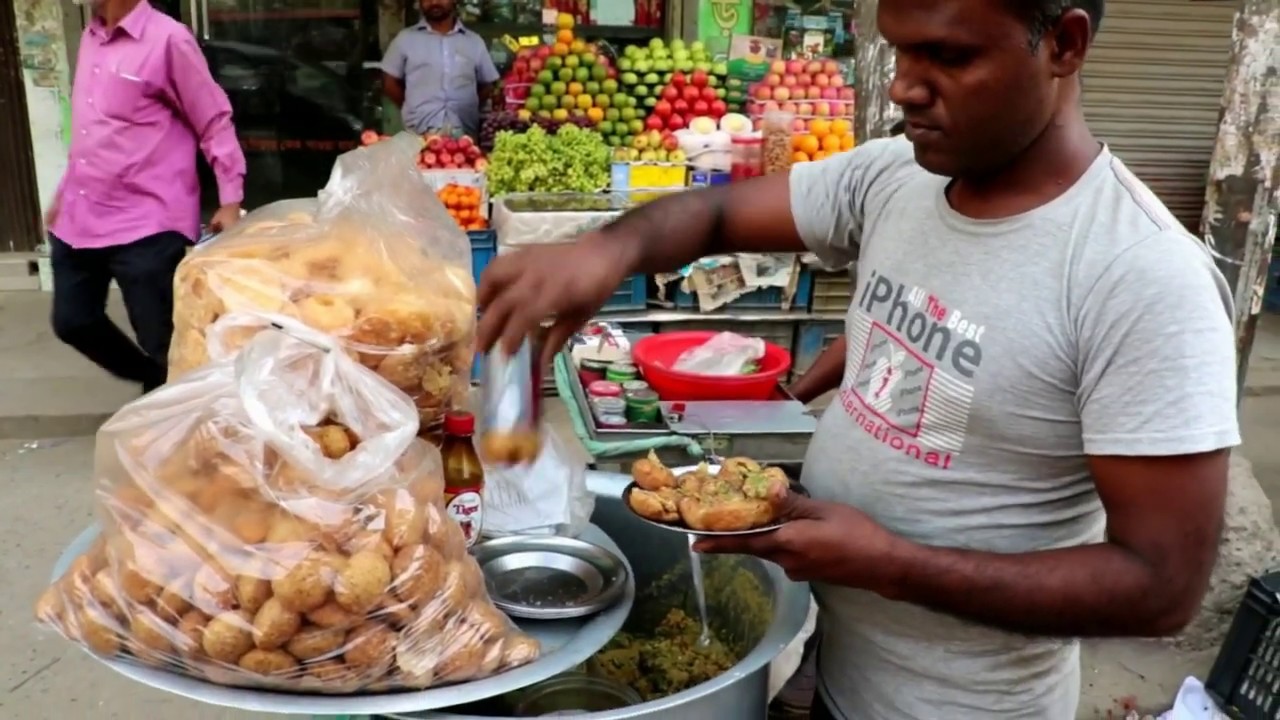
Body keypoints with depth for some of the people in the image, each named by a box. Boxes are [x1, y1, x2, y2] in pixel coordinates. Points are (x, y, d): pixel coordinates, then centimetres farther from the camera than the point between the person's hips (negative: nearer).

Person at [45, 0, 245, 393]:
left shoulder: (168, 39, -11)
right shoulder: (90, 38, 12)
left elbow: (215, 123, -9)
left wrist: (230, 202, -13)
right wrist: (64, 193, 23)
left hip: (145, 225, -8)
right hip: (78, 217, 8)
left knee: (162, 342, 0)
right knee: (73, 322, 17)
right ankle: (155, 382, 37)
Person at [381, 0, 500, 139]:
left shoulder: (474, 41, 11)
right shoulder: (405, 38, 8)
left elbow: (487, 86, 17)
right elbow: (389, 83, 12)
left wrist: (467, 111, 5)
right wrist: (413, 109, 5)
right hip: (417, 135, -1)